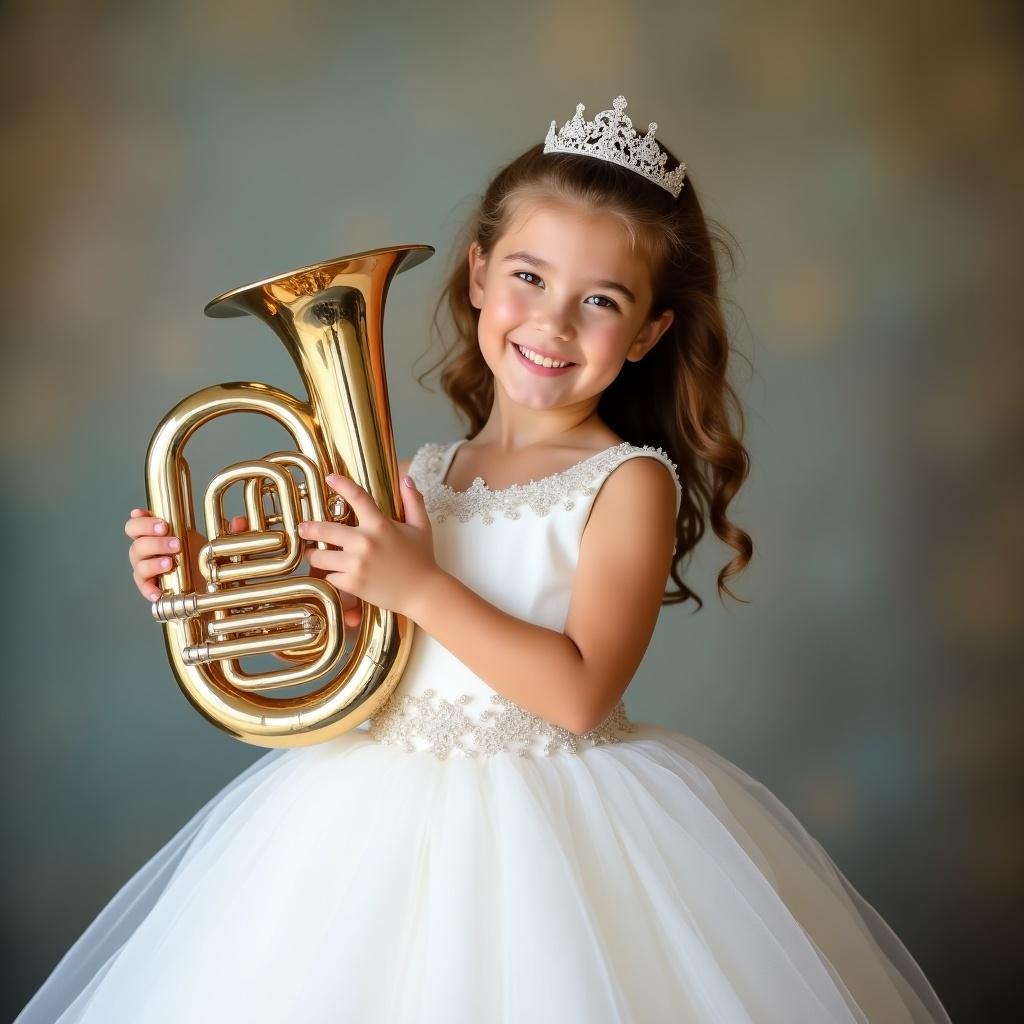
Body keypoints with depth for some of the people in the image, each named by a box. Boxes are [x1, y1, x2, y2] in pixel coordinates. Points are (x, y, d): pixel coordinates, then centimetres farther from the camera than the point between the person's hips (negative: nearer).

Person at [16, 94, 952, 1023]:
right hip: (388, 814, 5)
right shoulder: (425, 473, 7)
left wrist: (419, 587, -22)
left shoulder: (630, 481, -9)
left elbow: (580, 693, -18)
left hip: (552, 831, -4)